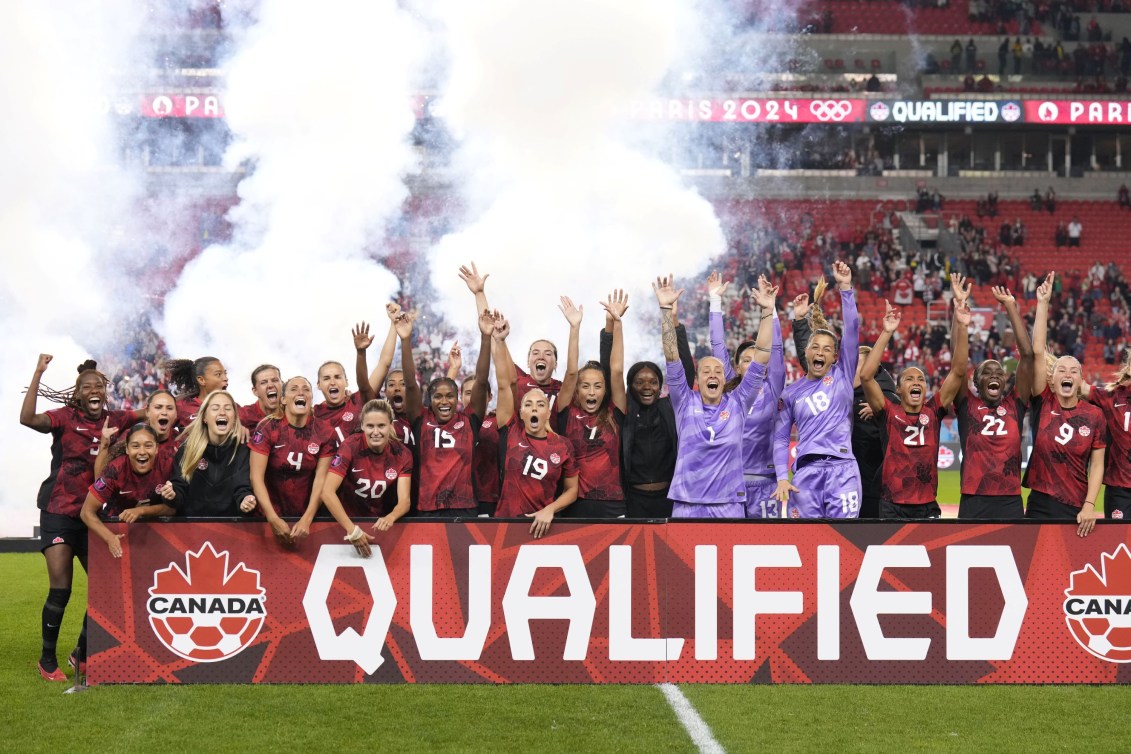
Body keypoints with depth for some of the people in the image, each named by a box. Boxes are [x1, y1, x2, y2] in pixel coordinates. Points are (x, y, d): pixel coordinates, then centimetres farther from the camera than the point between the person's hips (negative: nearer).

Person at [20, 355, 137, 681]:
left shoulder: (114, 420, 5)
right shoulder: (66, 417, -6)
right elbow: (28, 418, -23)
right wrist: (38, 374, -26)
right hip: (59, 512, -4)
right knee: (60, 588, -9)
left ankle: (83, 654, 23)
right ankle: (47, 660, 6)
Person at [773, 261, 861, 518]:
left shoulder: (842, 375, 10)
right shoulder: (791, 393, 13)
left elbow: (852, 329, 1)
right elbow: (780, 438, 11)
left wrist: (845, 287, -7)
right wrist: (782, 478, -3)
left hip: (842, 470, -1)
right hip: (806, 473, 1)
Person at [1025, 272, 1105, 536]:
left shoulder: (1094, 415, 0)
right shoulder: (1044, 403, 0)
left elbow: (1097, 465, 2)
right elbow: (1037, 352, -5)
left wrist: (1090, 505, -10)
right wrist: (1043, 303, -8)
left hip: (1077, 511, 0)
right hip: (1040, 505, 0)